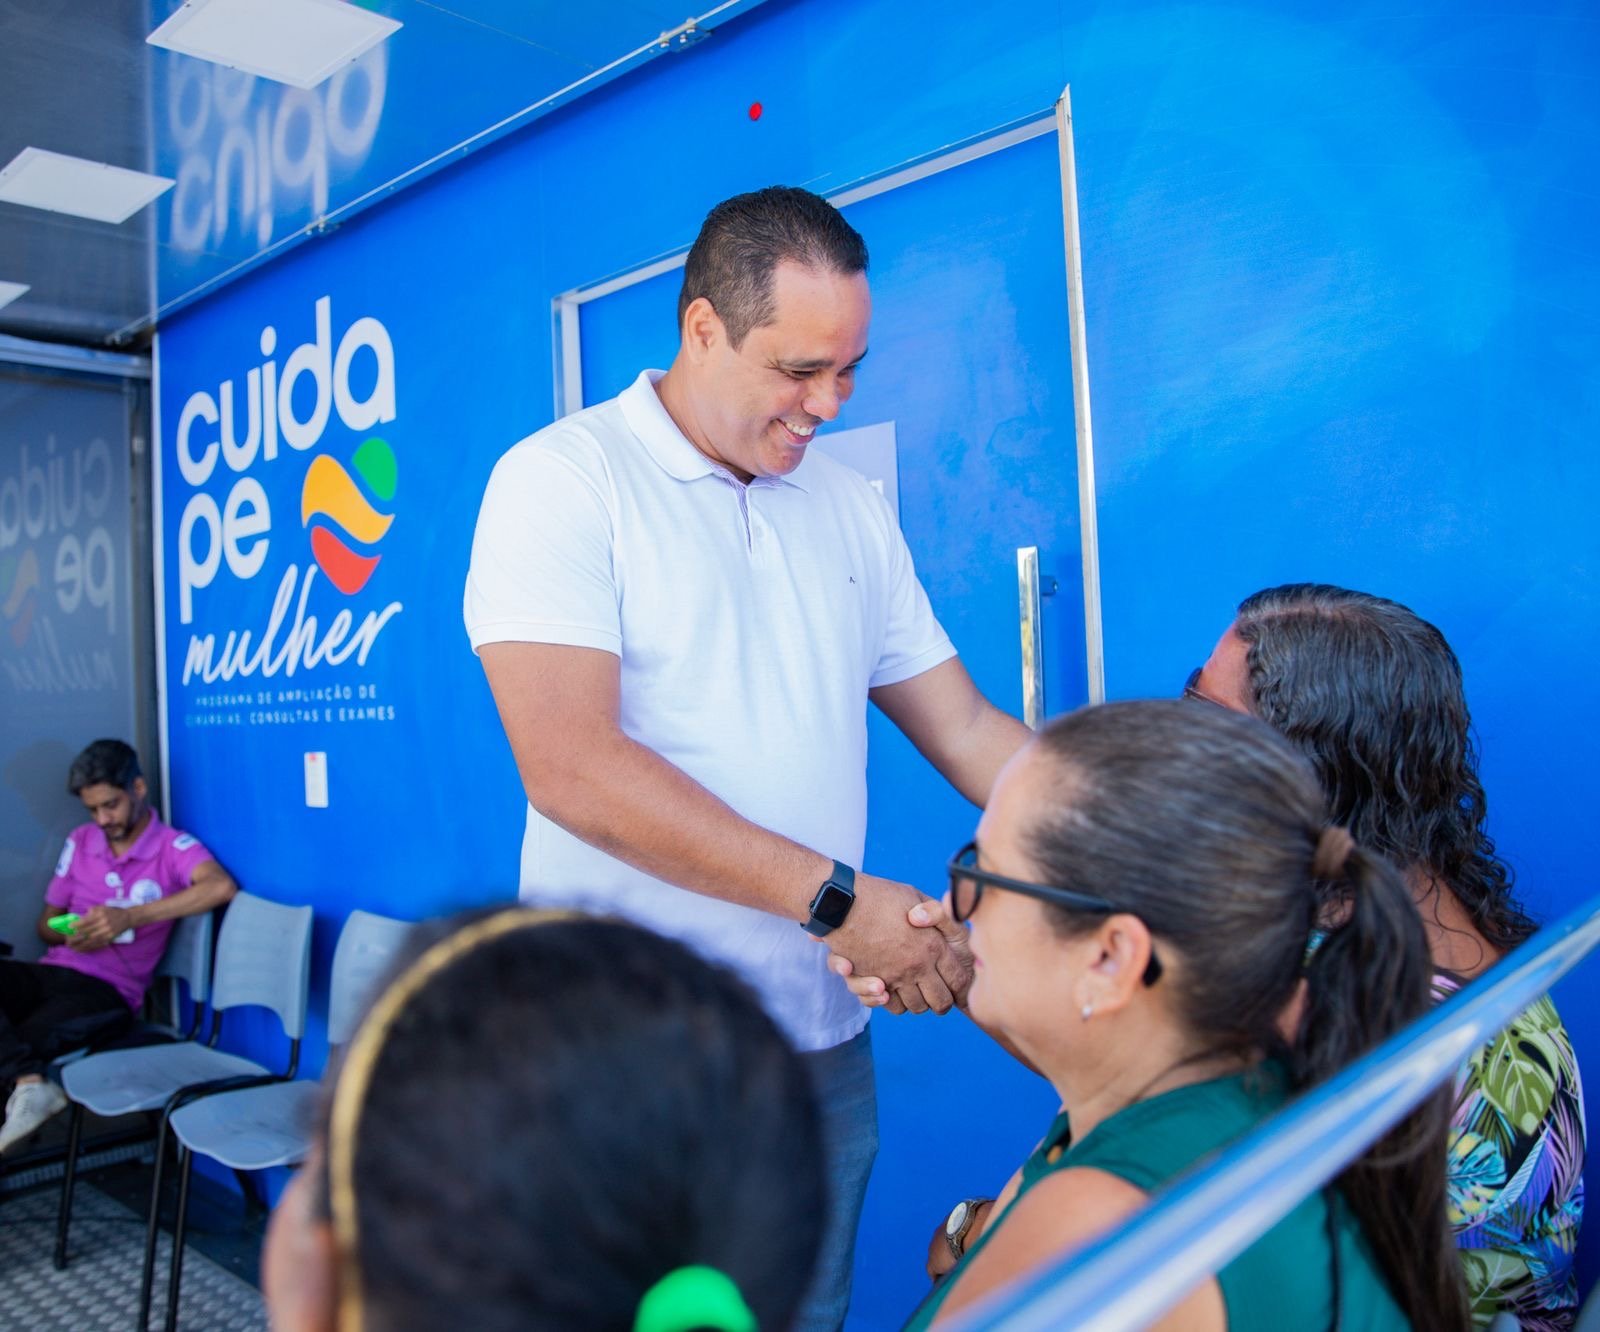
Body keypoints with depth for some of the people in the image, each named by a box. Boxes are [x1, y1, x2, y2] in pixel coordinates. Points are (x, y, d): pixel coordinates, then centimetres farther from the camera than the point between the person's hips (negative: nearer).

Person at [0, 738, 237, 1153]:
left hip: (107, 990, -6)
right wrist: (69, 935, -6)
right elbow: (46, 922, 21)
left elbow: (221, 886, -30)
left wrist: (130, 917, -30)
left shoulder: (172, 847, -7)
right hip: (51, 972, 6)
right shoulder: (80, 842, 13)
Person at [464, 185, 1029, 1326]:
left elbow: (969, 729, 9)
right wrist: (834, 896, -21)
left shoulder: (850, 506, 9)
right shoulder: (561, 480, -10)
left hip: (824, 1033, 6)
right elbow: (569, 767, -21)